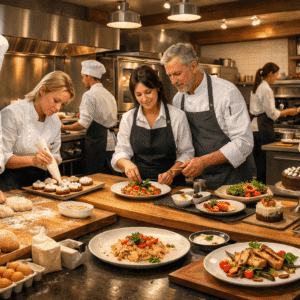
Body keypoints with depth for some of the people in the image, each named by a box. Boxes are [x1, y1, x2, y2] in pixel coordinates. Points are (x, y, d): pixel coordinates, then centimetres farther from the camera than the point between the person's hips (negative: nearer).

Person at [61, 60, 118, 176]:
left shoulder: (90, 95, -11)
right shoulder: (109, 95, 15)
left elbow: (83, 124, -18)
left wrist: (64, 127, -4)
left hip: (97, 142, -8)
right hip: (111, 142, 9)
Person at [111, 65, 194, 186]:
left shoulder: (177, 116, -2)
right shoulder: (127, 118, 5)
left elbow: (186, 153, 2)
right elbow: (120, 153, 5)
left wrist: (171, 173, -15)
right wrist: (126, 163, -18)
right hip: (137, 182, 2)